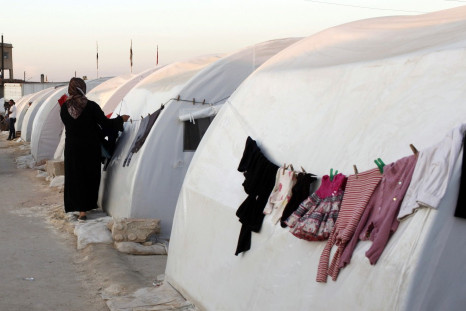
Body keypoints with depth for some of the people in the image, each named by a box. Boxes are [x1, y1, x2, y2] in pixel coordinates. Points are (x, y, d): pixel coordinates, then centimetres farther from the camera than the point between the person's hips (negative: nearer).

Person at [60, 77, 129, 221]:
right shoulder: (91, 106, -15)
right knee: (90, 176, 12)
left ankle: (81, 209, 13)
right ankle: (89, 204, 20)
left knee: (75, 176, 11)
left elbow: (68, 125, 7)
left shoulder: (64, 107, -5)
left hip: (72, 148, 2)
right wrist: (121, 119, 4)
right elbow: (105, 123, -13)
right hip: (90, 147, -2)